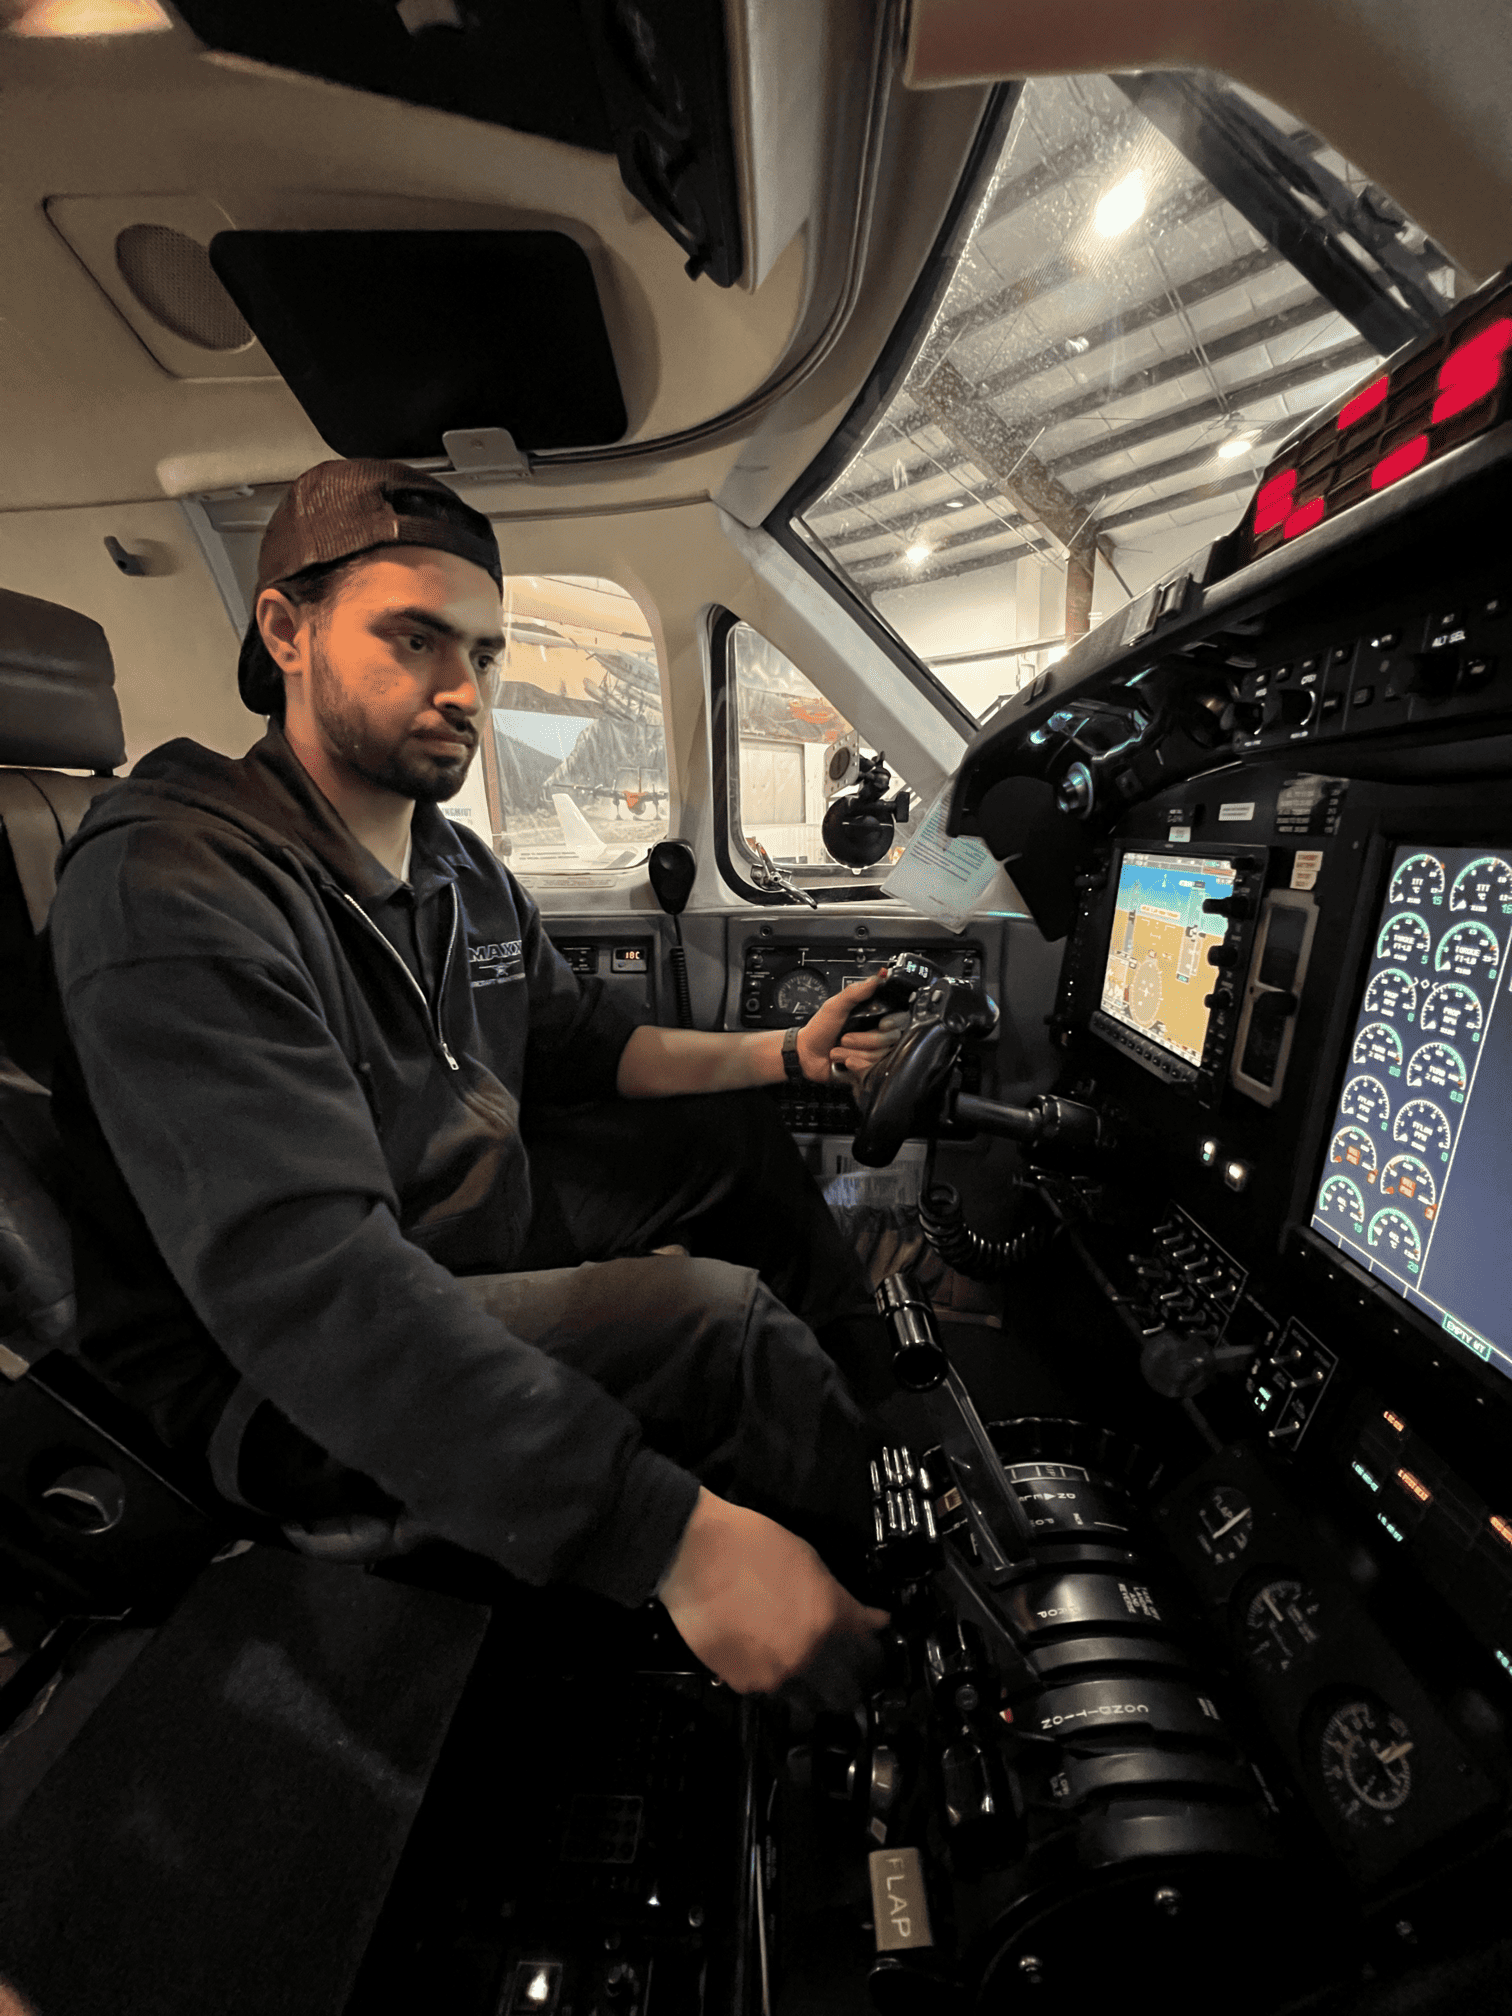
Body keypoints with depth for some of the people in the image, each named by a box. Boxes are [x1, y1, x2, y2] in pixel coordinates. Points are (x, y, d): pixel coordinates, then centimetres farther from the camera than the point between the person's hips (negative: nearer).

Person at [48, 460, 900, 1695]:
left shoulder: (465, 873, 3)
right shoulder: (170, 886, -25)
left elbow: (587, 1046, 11)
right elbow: (305, 1280, -35)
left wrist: (790, 1051, -2)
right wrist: (678, 1536, -39)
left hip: (486, 1211, 8)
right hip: (278, 1381, -8)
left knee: (736, 1133, 9)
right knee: (717, 1317, -27)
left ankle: (881, 1389, 25)